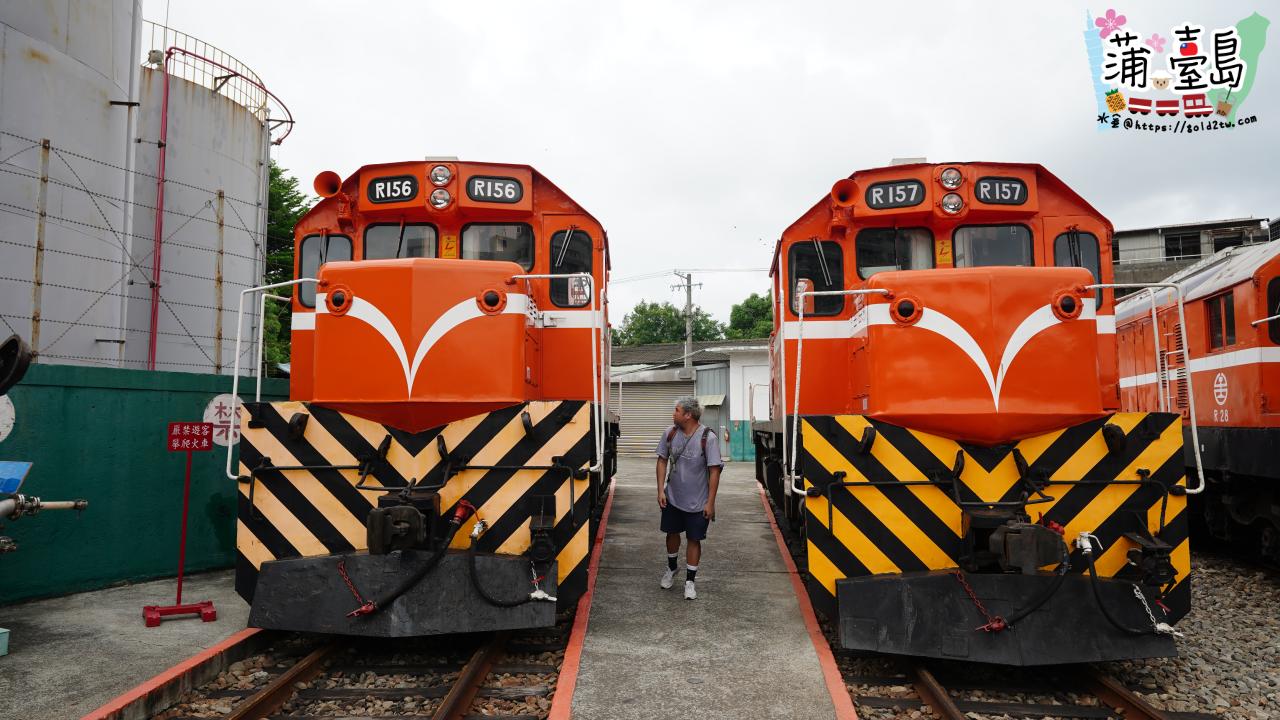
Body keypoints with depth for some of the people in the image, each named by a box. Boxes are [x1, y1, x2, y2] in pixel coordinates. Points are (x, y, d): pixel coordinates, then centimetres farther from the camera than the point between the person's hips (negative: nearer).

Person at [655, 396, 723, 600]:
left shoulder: (708, 438, -20)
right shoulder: (670, 433, -6)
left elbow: (714, 471, -16)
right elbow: (662, 461, 4)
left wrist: (710, 502, -16)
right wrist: (661, 490, -2)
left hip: (697, 502, -4)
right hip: (672, 497, 4)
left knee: (694, 539, 6)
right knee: (672, 532, 18)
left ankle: (690, 581, 20)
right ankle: (671, 569, 43)